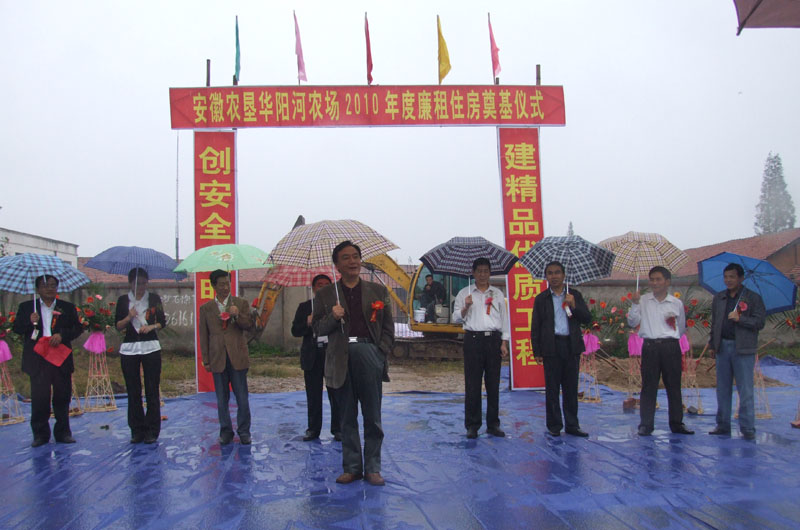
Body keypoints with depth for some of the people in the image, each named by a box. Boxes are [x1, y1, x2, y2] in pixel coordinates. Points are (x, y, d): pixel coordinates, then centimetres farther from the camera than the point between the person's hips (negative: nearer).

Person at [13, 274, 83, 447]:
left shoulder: (68, 308, 11)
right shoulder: (26, 307, 10)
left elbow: (78, 328, 6)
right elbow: (17, 329, 5)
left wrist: (62, 335, -12)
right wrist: (30, 322, -15)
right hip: (37, 360, -1)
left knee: (62, 396, 5)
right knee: (39, 397, -3)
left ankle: (63, 432, 15)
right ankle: (40, 434, 9)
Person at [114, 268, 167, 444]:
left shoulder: (154, 298, 6)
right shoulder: (123, 300, 7)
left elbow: (163, 322, 7)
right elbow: (118, 326, 5)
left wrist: (152, 326, -12)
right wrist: (129, 317, -13)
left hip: (151, 347, -1)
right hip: (129, 348, 1)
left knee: (152, 390, -1)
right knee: (133, 391, 4)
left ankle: (152, 430, 5)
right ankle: (137, 430, 12)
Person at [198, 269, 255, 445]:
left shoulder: (241, 303, 6)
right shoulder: (206, 308, 9)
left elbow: (249, 325, -1)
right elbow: (204, 336, 9)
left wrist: (238, 315, -19)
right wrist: (206, 360, 5)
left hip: (237, 357, -1)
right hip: (218, 359, 1)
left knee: (242, 397, 2)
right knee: (222, 399, 8)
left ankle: (244, 431, 13)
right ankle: (226, 432, 19)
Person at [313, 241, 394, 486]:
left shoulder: (378, 291, 10)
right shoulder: (325, 295, 9)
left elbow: (388, 327, 10)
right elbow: (318, 328, 8)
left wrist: (381, 352, -2)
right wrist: (333, 317, -11)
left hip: (369, 353, 0)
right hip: (342, 359, 0)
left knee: (372, 417, 4)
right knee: (347, 418, 7)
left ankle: (372, 468, 13)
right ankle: (351, 467, 18)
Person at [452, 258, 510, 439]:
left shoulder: (497, 294, 14)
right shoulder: (464, 293, 9)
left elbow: (504, 319, 13)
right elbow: (456, 318, 6)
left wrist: (504, 343, 4)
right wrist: (465, 307, -13)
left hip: (494, 339, 2)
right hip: (473, 340, -2)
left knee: (493, 383, 3)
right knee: (472, 384, -2)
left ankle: (493, 424, 11)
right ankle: (472, 425, 5)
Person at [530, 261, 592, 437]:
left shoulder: (574, 295, 10)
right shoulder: (541, 299, 6)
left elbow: (587, 319, 5)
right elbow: (535, 327, 4)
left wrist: (574, 305, -11)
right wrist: (537, 351, -2)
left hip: (571, 346, 1)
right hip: (552, 348, -1)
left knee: (571, 388, 7)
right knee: (552, 388, 2)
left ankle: (572, 425, 15)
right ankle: (554, 426, 11)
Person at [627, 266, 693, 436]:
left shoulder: (676, 303, 9)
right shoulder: (643, 300, 7)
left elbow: (682, 329, 19)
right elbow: (632, 323, 2)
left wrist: (671, 338, 5)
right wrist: (635, 304, -9)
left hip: (671, 347, 1)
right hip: (650, 347, -1)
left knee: (674, 385, 6)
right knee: (648, 386, 0)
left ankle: (676, 423, 16)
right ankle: (645, 425, 4)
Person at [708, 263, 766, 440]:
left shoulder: (753, 298, 1)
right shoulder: (718, 298, 14)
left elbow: (760, 323, -6)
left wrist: (740, 319, -19)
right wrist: (712, 342, 13)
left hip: (743, 349, -4)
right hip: (723, 347, 4)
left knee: (745, 391, -3)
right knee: (723, 389, 8)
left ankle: (748, 429, 3)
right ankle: (723, 425, 16)